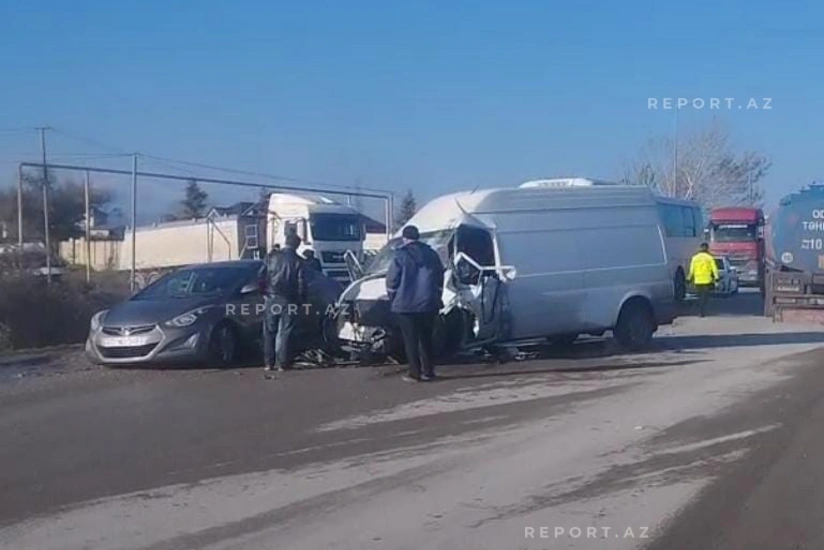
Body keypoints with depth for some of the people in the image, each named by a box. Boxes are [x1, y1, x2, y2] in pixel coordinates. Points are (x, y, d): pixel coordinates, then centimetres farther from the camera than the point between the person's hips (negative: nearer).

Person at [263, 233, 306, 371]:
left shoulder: (273, 257, 2)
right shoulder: (298, 261, -3)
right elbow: (301, 283, -3)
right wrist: (300, 300, 7)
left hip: (272, 298, 2)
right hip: (289, 300, -2)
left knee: (269, 331, 9)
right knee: (284, 332, 1)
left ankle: (269, 363, 8)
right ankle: (282, 363, -2)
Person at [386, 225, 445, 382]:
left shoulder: (401, 255, -7)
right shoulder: (431, 254, 7)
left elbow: (392, 280, -6)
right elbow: (440, 279, 11)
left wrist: (393, 297, 10)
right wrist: (436, 298, 20)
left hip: (406, 305, -4)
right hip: (428, 304, 4)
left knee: (411, 341, 1)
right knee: (426, 339, 13)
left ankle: (415, 373, 0)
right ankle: (428, 371, 11)